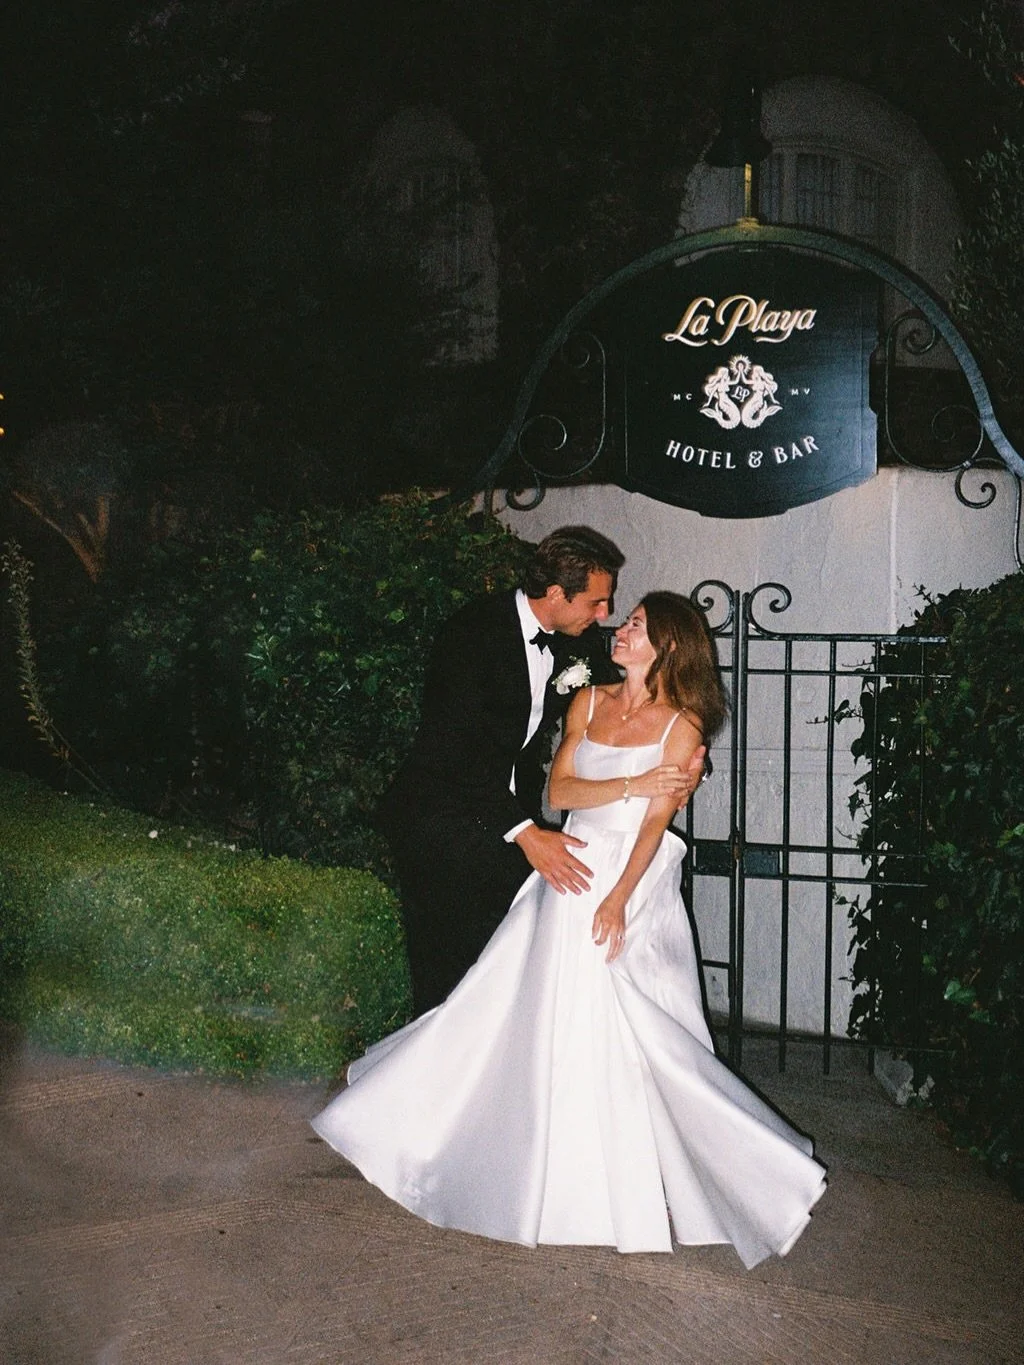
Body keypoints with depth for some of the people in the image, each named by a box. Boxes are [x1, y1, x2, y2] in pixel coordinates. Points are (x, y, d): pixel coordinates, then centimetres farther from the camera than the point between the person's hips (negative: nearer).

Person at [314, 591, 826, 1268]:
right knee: (542, 1009, 3)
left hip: (637, 883, -5)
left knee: (628, 1033, -7)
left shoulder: (682, 725, -4)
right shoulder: (589, 701, 10)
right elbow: (559, 789, 2)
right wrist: (630, 785, -12)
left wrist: (618, 899, -21)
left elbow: (656, 821, -12)